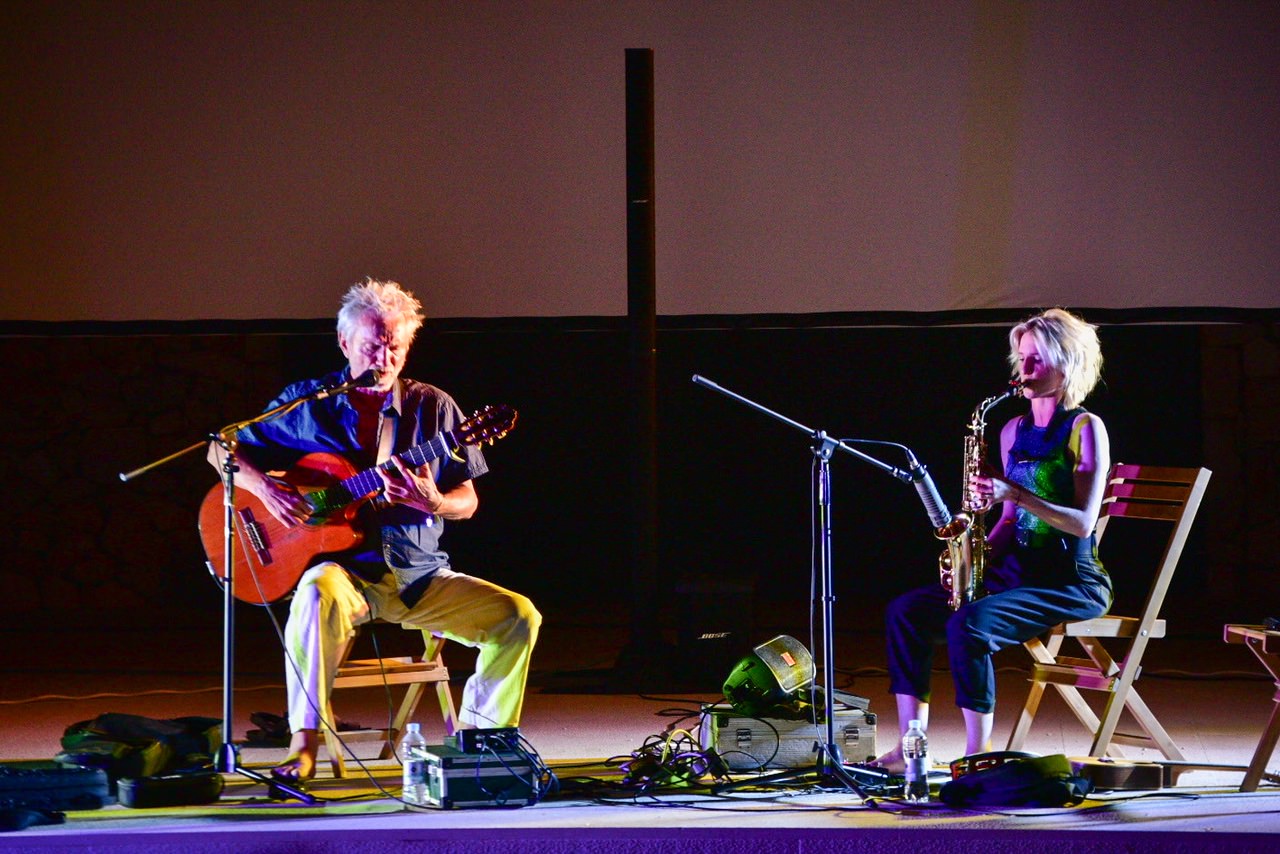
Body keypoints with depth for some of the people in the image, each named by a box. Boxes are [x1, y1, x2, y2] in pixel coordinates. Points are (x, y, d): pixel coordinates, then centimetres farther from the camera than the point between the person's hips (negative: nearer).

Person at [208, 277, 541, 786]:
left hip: (421, 575, 3)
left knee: (518, 616, -16)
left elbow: (467, 501, 8)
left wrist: (432, 503, -16)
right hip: (346, 567, -3)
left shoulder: (432, 408, 7)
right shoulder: (306, 403, 3)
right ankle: (304, 746, -36)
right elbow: (223, 449, 8)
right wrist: (264, 487, -12)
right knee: (319, 591, -39)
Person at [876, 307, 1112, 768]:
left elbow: (1083, 522, -14)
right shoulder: (1014, 431, 15)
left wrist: (1015, 493, -23)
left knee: (968, 623, -32)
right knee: (906, 610, -7)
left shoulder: (1085, 429, -7)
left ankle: (977, 754, -25)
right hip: (1016, 571, 8)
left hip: (1070, 583, -8)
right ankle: (910, 745, -9)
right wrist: (981, 553, 0)